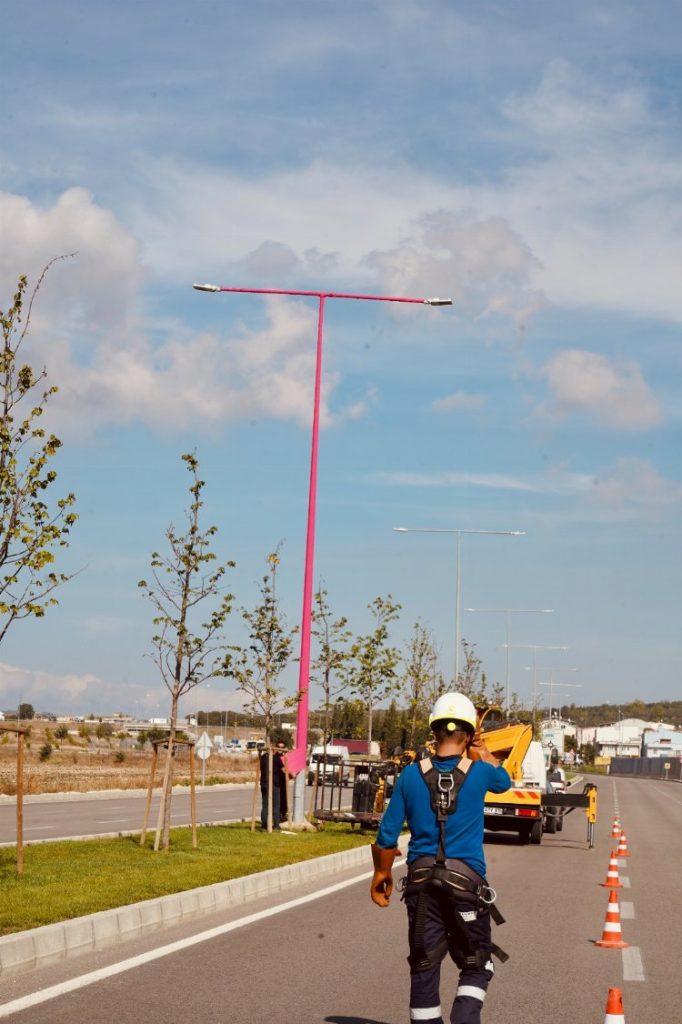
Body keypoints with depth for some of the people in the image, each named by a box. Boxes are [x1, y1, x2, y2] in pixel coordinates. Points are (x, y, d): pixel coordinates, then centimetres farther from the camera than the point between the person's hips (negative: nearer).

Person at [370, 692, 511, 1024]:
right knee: (476, 966, 10)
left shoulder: (411, 775, -2)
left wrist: (381, 873, 17)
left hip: (421, 878, 2)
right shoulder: (479, 772, -4)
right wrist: (482, 752, 31)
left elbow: (387, 836, 2)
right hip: (466, 879, -1)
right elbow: (504, 782, 22)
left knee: (424, 966, 9)